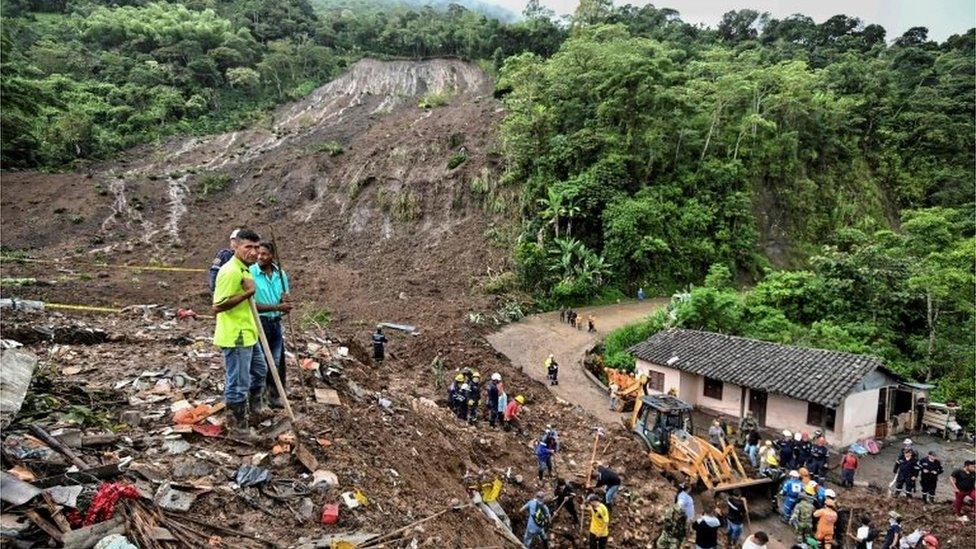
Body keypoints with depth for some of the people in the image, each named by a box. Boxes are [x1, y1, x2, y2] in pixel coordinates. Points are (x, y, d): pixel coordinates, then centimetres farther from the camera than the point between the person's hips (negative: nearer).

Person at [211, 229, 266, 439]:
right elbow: (218, 306, -25)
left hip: (248, 335, 11)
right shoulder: (230, 272, -22)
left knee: (259, 370, 24)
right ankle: (239, 426, 16)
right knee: (238, 383, 2)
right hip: (235, 338, -10)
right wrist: (247, 293, -26)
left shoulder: (244, 269, 10)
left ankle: (251, 409, 42)